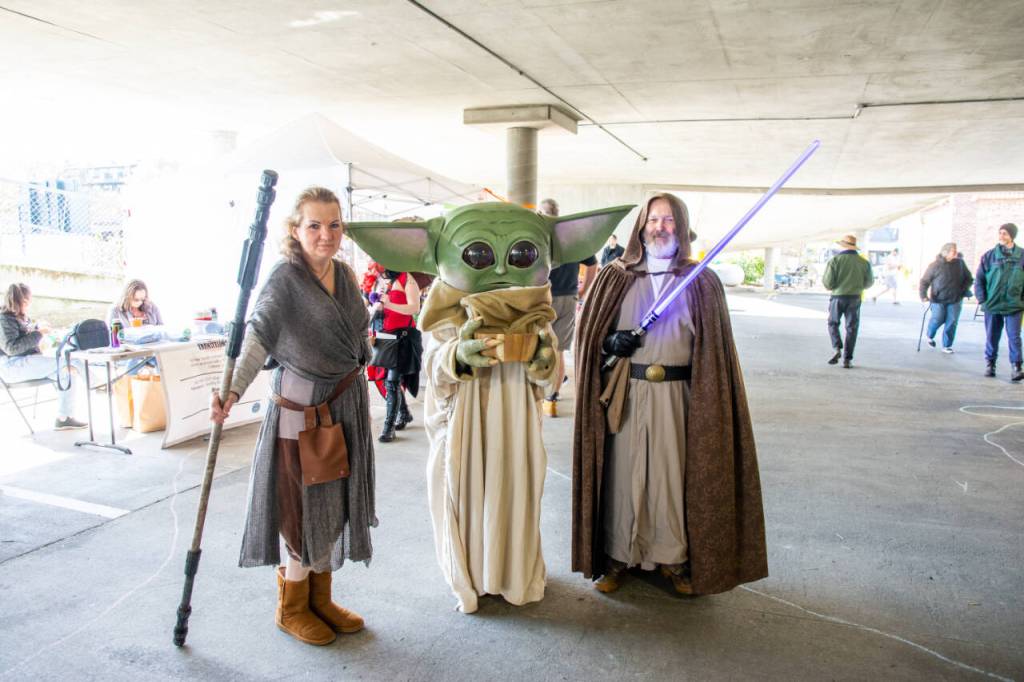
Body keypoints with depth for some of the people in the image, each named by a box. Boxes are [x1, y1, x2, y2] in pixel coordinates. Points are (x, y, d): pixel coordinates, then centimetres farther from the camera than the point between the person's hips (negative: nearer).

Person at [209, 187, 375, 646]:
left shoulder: (344, 274, 6)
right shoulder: (285, 277, -14)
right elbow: (257, 337, -22)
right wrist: (233, 392, -34)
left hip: (346, 403, 7)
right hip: (301, 406, -7)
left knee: (334, 503, 15)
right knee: (303, 506, 5)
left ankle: (320, 599, 32)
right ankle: (292, 608, 25)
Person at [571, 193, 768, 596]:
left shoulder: (702, 283, 5)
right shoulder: (615, 278, 6)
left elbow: (713, 349, 3)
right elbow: (590, 335, 9)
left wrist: (708, 404, -4)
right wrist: (612, 343, -12)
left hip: (677, 397, 0)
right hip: (626, 396, 0)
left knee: (675, 475, 5)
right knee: (623, 473, 4)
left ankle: (675, 558, 23)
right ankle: (617, 556, 19)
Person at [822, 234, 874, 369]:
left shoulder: (835, 260, -7)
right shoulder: (863, 262, 2)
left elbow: (828, 283, -12)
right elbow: (869, 282, 10)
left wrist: (824, 281, 11)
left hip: (837, 297, -2)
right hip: (854, 298, 2)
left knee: (833, 324, 15)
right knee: (851, 328, 8)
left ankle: (837, 349, -6)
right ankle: (847, 359, 6)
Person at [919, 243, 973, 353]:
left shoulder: (960, 263, 4)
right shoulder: (935, 265, -5)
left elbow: (968, 278, 15)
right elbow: (924, 281, -1)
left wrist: (964, 290, 2)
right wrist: (923, 295, -10)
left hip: (955, 299, 3)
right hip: (938, 299, -2)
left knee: (952, 322, -1)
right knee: (937, 319, -3)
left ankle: (947, 345, 11)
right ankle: (930, 336, 29)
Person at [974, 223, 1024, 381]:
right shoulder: (990, 255, 2)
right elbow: (979, 278, 5)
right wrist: (982, 298, -2)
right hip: (992, 305, 1)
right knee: (992, 337, 10)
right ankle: (990, 365, 21)